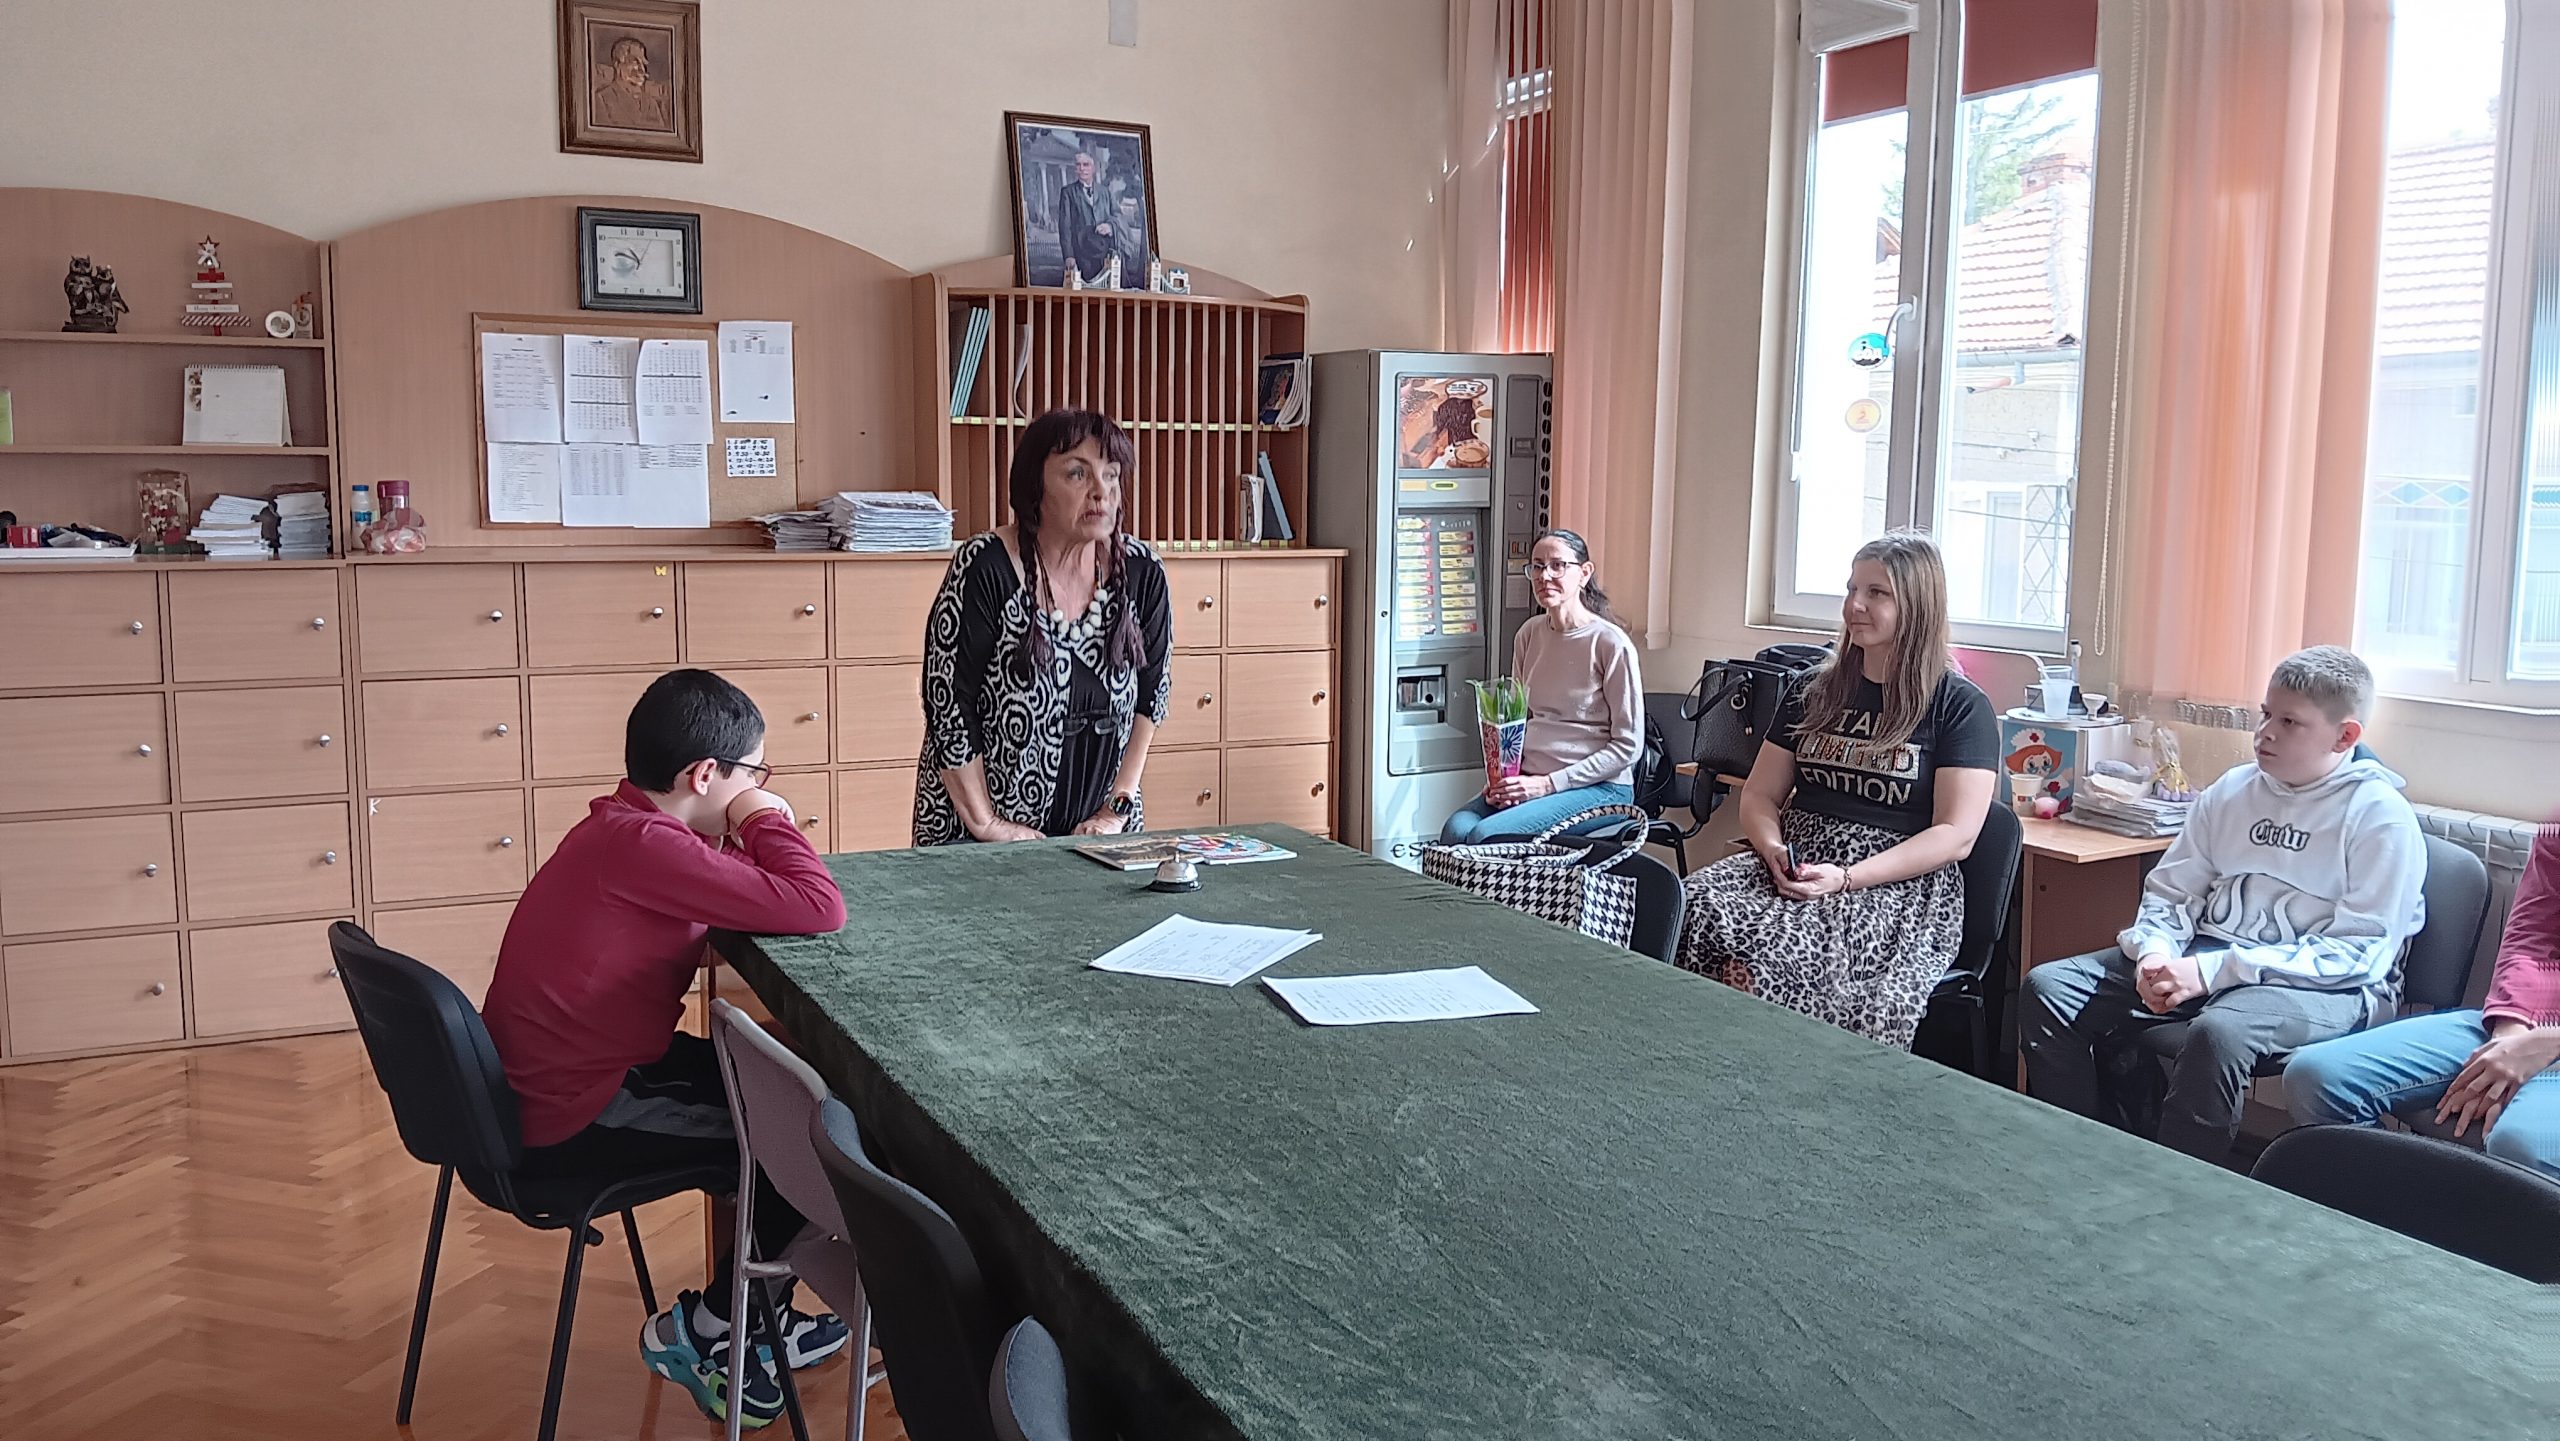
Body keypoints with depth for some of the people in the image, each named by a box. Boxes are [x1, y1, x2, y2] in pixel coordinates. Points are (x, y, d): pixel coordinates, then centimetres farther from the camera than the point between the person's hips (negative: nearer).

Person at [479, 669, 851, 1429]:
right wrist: (767, 818, -16)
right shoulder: (642, 844, -28)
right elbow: (818, 911, -32)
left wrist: (752, 833, -6)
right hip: (571, 1123, -10)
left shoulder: (626, 826, 4)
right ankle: (703, 1331, 17)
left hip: (542, 1087, 10)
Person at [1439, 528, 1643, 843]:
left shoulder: (1611, 644, -9)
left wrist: (1549, 783, -13)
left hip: (1599, 786, -5)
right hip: (1527, 781, 6)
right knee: (1455, 830, -25)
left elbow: (1628, 745, -8)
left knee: (1486, 836, -29)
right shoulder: (1529, 634, 11)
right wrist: (1503, 776, 0)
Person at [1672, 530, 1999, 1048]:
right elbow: (1759, 795, 18)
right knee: (1694, 906, -29)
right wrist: (1774, 850, -6)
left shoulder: (1960, 707, 2)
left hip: (1901, 889, -5)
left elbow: (1955, 836, -6)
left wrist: (1847, 878, -17)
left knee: (1768, 946, -35)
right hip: (1791, 864, 5)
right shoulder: (1813, 690, 18)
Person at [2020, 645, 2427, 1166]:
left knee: (2217, 1032, -39)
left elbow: (2361, 952, -13)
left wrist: (2215, 970, -20)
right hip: (2205, 954, 6)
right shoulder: (2231, 790, 13)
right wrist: (2155, 953, -9)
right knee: (2048, 988, -11)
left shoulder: (2381, 815, -5)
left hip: (2323, 985, -6)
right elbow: (2170, 892, 16)